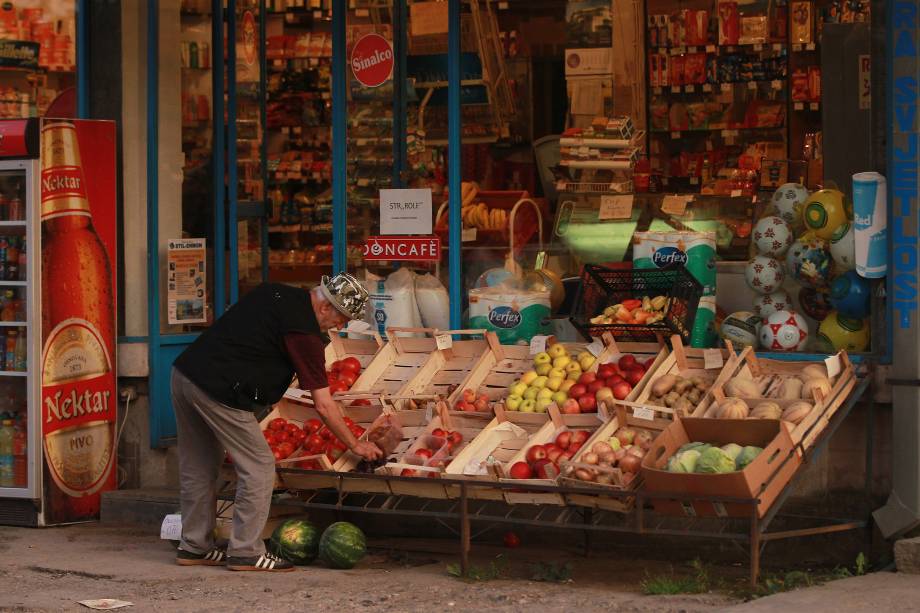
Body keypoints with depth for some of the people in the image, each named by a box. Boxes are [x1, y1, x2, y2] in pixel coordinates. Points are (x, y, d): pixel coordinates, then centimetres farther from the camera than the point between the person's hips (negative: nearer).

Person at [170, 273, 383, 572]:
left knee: (198, 467, 17)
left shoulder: (273, 292, 14)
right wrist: (355, 445, 2)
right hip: (219, 391, -9)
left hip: (184, 371, 9)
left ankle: (194, 547, 24)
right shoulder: (304, 332, -11)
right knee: (259, 466, 1)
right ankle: (245, 552, 2)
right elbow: (323, 405, -8)